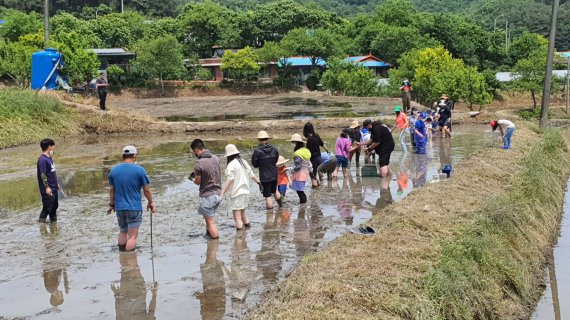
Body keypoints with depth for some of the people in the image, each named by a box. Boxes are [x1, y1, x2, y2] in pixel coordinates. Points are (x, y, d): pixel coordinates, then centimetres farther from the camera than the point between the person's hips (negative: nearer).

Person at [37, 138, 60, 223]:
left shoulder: (50, 158, 11)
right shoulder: (42, 159, -18)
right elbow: (42, 174, -22)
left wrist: (56, 184, 24)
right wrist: (47, 187, -26)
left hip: (54, 188, 10)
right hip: (48, 190, -10)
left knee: (55, 205, 19)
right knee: (47, 208, -7)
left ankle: (54, 221, 31)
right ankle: (41, 222, -1)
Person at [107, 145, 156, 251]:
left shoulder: (113, 170, 2)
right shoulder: (139, 170, -10)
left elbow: (111, 190, 8)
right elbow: (146, 189, -5)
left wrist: (112, 204, 21)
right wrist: (150, 202, 10)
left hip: (119, 208, 5)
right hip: (134, 208, -5)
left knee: (122, 232, 22)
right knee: (132, 236, -2)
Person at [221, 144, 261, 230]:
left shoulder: (231, 165, -13)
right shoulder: (244, 162, 8)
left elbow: (230, 181, -19)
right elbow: (252, 175, 14)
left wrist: (222, 192, -21)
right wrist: (259, 182, 30)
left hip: (237, 193, -8)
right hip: (246, 192, 8)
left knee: (237, 217, -5)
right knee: (243, 214, 22)